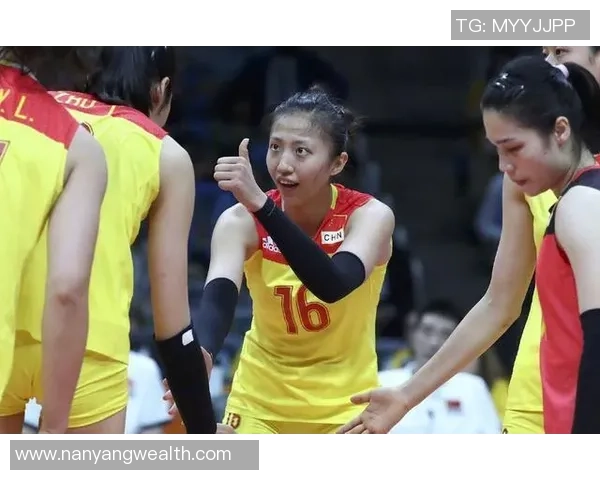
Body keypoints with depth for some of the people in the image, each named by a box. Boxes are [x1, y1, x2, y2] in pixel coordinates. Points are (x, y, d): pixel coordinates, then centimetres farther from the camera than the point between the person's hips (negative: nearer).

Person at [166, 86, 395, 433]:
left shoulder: (370, 216, -18)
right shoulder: (241, 220, -15)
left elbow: (333, 285, -39)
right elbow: (218, 296, -34)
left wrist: (261, 204, -51)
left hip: (344, 407, -1)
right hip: (260, 403, 1)